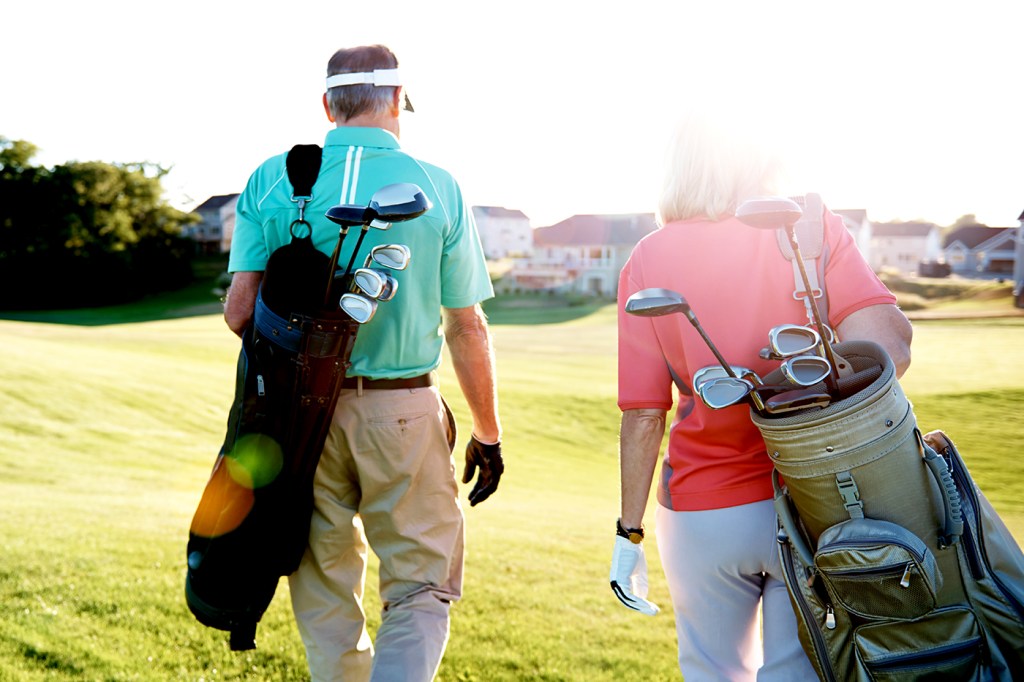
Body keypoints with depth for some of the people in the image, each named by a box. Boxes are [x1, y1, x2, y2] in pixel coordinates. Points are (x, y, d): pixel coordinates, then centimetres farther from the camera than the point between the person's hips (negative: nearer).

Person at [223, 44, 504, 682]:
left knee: (325, 593, 18)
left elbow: (239, 311, -3)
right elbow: (468, 328, -3)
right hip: (404, 413, -2)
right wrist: (488, 435, 7)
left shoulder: (272, 179, -1)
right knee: (422, 592, 9)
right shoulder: (438, 188, -5)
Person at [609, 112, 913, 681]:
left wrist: (630, 534, 0)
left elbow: (643, 417, -7)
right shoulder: (814, 228, -7)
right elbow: (887, 347, -21)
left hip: (701, 514, 1)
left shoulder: (647, 260, -5)